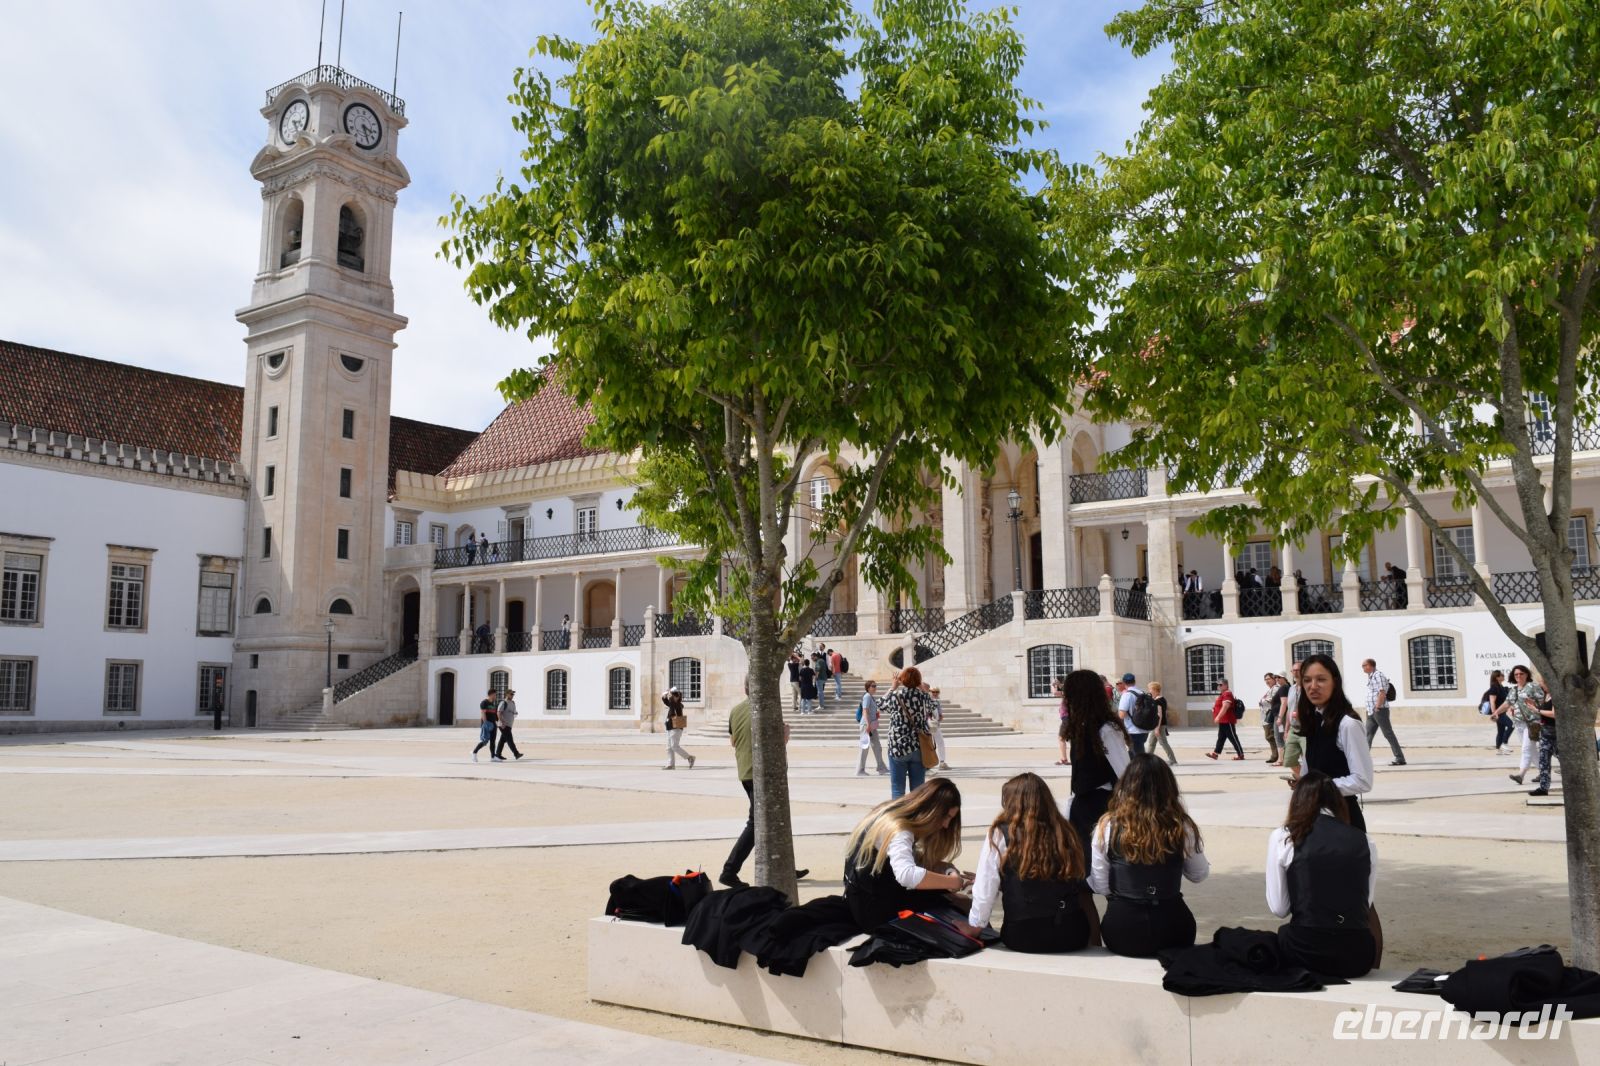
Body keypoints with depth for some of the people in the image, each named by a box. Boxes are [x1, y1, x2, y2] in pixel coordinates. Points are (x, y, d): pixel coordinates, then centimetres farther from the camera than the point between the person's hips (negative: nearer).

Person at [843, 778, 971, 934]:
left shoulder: (897, 817, 3)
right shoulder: (898, 830, -26)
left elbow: (914, 860, 6)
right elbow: (907, 875, -44)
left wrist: (948, 869, -11)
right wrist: (952, 881, -33)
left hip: (879, 893, 9)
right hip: (873, 908, -9)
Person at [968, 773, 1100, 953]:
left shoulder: (1000, 835, -4)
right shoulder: (1065, 832, 7)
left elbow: (985, 893, -4)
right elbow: (1083, 888, 4)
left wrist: (974, 925, 11)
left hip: (1024, 937, -3)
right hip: (1072, 935, 3)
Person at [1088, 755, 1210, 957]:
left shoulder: (1108, 826, -10)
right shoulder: (1182, 827, -9)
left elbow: (1099, 886, -5)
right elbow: (1199, 875, 6)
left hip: (1122, 932, 0)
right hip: (1171, 929, 1)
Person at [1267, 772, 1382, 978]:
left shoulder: (1282, 838, -1)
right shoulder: (1364, 842, 4)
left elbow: (1278, 908, 0)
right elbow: (1366, 903, 9)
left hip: (1306, 954, -2)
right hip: (1357, 956, 2)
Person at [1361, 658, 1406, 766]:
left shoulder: (1378, 675, -11)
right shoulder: (1370, 676, 17)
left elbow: (1382, 693, -18)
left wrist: (1377, 708, -17)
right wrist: (1370, 709, 15)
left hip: (1380, 710, -9)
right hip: (1371, 712, 9)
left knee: (1388, 734, -6)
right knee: (1367, 736, 8)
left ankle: (1400, 759, -3)